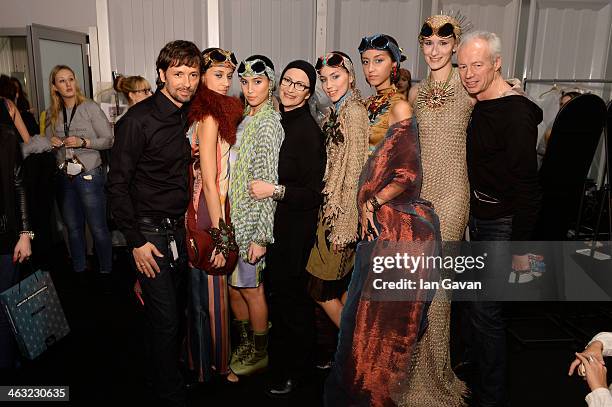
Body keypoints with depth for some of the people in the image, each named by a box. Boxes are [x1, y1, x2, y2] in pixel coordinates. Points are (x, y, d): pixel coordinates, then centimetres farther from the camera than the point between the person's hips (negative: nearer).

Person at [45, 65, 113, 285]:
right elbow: (47, 141, 21)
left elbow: (109, 140, -7)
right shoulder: (52, 113, 8)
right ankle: (79, 272, 28)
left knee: (98, 228, 0)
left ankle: (106, 273, 15)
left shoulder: (91, 107, -6)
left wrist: (83, 142, -19)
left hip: (89, 175, -5)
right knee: (73, 229, 14)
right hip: (64, 177, 5)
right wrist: (51, 143, -2)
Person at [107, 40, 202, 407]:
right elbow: (118, 184, -12)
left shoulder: (193, 117, 6)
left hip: (182, 228, 6)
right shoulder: (139, 119, -14)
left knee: (179, 311, 16)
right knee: (165, 318, 1)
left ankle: (175, 368, 39)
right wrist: (136, 241, -13)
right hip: (151, 232, -6)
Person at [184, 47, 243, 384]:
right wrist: (219, 234, -17)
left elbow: (212, 174, 10)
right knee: (211, 295, 7)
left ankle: (202, 358, 37)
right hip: (209, 215, -9)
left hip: (202, 211, 9)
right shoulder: (211, 117, -16)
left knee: (203, 290, 20)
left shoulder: (212, 113, 9)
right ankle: (212, 366, 25)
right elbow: (209, 182, -19)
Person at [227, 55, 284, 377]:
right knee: (233, 284, 15)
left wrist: (261, 235, -20)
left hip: (252, 218, -7)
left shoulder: (268, 122, -14)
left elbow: (268, 184, -18)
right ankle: (245, 344, 35)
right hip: (233, 216, 8)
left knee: (250, 287, 5)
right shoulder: (245, 119, 11)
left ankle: (261, 352, 26)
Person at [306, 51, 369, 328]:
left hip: (340, 209, -9)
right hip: (329, 206, 9)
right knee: (344, 281, 16)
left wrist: (343, 226, -17)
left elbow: (354, 170, -18)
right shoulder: (335, 112, 13)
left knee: (321, 287, 1)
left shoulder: (354, 111, -14)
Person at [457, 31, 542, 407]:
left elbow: (527, 186, -20)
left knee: (485, 309, -4)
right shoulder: (478, 105, 7)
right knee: (480, 303, 20)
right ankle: (479, 367, 40)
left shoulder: (516, 113, -20)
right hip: (478, 217, 8)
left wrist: (520, 248, -18)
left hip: (502, 223, -8)